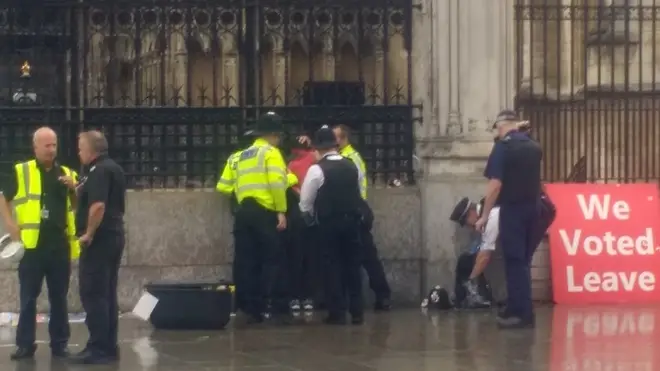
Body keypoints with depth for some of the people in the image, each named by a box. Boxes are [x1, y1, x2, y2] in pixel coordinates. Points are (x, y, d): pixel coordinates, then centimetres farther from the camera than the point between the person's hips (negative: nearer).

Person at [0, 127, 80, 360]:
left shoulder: (66, 173, 11)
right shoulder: (21, 172, 3)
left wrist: (73, 188, -4)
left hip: (60, 243, 2)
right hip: (32, 243, -2)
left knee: (59, 297, 7)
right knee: (28, 297, 1)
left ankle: (59, 344, 14)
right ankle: (25, 344, 7)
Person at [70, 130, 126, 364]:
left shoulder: (98, 171, -16)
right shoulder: (114, 168, 16)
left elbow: (98, 206, -28)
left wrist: (89, 234, -18)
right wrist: (79, 188, 23)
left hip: (99, 239, -10)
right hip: (114, 236, 10)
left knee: (93, 294, -8)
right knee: (107, 294, 12)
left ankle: (99, 349, -9)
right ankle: (109, 347, 14)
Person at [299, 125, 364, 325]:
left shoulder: (317, 169, -10)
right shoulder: (352, 166, 7)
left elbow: (305, 203, -5)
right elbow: (358, 194, 12)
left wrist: (310, 219, 12)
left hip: (329, 223, -4)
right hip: (352, 220, 4)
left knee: (332, 266, 2)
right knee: (352, 265, 9)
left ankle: (337, 313, 0)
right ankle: (357, 312, 10)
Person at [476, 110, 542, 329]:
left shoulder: (503, 146, -9)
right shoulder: (534, 147, 10)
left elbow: (495, 184, -15)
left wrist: (485, 215, -12)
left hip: (513, 209, -6)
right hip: (533, 209, 6)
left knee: (515, 262, -4)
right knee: (522, 261, 13)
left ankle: (523, 313, -7)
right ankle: (516, 309, 18)